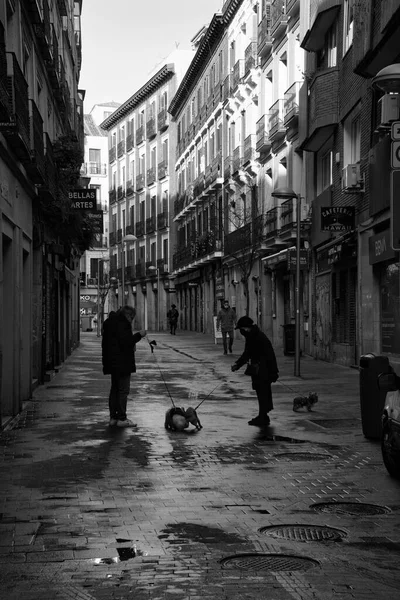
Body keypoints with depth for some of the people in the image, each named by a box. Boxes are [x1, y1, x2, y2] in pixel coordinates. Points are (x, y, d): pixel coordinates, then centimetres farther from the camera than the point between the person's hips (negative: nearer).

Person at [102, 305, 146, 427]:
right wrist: (139, 335, -12)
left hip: (112, 362, 10)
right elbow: (125, 341, -22)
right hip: (122, 363, -10)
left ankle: (113, 417, 18)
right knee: (123, 390, -4)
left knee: (115, 389, 14)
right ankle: (121, 418, -3)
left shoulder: (110, 322, 15)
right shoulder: (121, 323, -16)